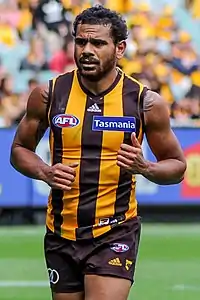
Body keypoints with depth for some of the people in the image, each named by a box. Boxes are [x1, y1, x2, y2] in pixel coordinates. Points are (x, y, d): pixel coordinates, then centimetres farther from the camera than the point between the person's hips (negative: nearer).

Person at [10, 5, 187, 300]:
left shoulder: (146, 102, -5)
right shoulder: (48, 95, -1)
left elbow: (177, 165, 6)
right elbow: (20, 149, 12)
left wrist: (144, 167, -16)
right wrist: (45, 172, -9)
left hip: (116, 234, -3)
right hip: (61, 234, 3)